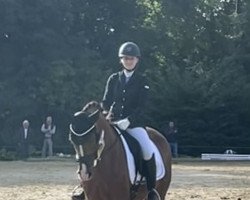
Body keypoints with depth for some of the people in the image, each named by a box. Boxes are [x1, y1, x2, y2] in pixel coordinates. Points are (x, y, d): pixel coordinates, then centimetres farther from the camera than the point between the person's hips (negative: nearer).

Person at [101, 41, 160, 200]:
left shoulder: (142, 81, 2)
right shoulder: (113, 79, 10)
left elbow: (142, 106, -7)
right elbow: (106, 102, 10)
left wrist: (128, 120, -22)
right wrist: (105, 116, -11)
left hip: (134, 124, -3)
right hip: (114, 122, 3)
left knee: (148, 151, -27)